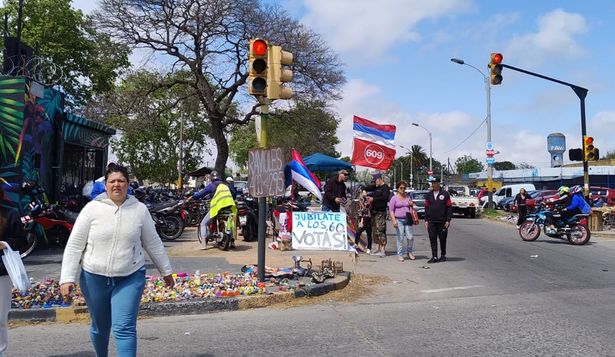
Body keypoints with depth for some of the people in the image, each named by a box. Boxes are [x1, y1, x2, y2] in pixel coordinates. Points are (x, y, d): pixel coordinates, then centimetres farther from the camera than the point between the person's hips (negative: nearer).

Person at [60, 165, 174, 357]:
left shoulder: (140, 209, -2)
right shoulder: (92, 208, -6)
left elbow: (153, 243, 7)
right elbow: (74, 245, -4)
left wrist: (166, 271, 12)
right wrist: (67, 278, -11)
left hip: (130, 278, -1)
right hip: (94, 277, 1)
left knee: (125, 328, -9)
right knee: (100, 327, 18)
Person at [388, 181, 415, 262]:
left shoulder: (408, 197, 16)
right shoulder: (394, 198, 2)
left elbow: (411, 208, 27)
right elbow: (391, 210, -3)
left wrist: (411, 205, 5)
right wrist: (394, 220, -12)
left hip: (407, 220, 4)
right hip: (399, 220, -4)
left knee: (410, 237, -1)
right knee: (400, 238, -4)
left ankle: (409, 253, 19)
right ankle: (400, 255, 6)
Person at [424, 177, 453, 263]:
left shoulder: (445, 194, -1)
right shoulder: (429, 195, 9)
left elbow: (449, 207, -2)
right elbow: (426, 208, 13)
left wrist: (448, 220, -8)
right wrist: (426, 220, 6)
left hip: (442, 222, -3)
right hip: (431, 222, 3)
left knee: (442, 239, 8)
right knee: (432, 239, 0)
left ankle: (443, 255, 23)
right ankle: (434, 257, 3)